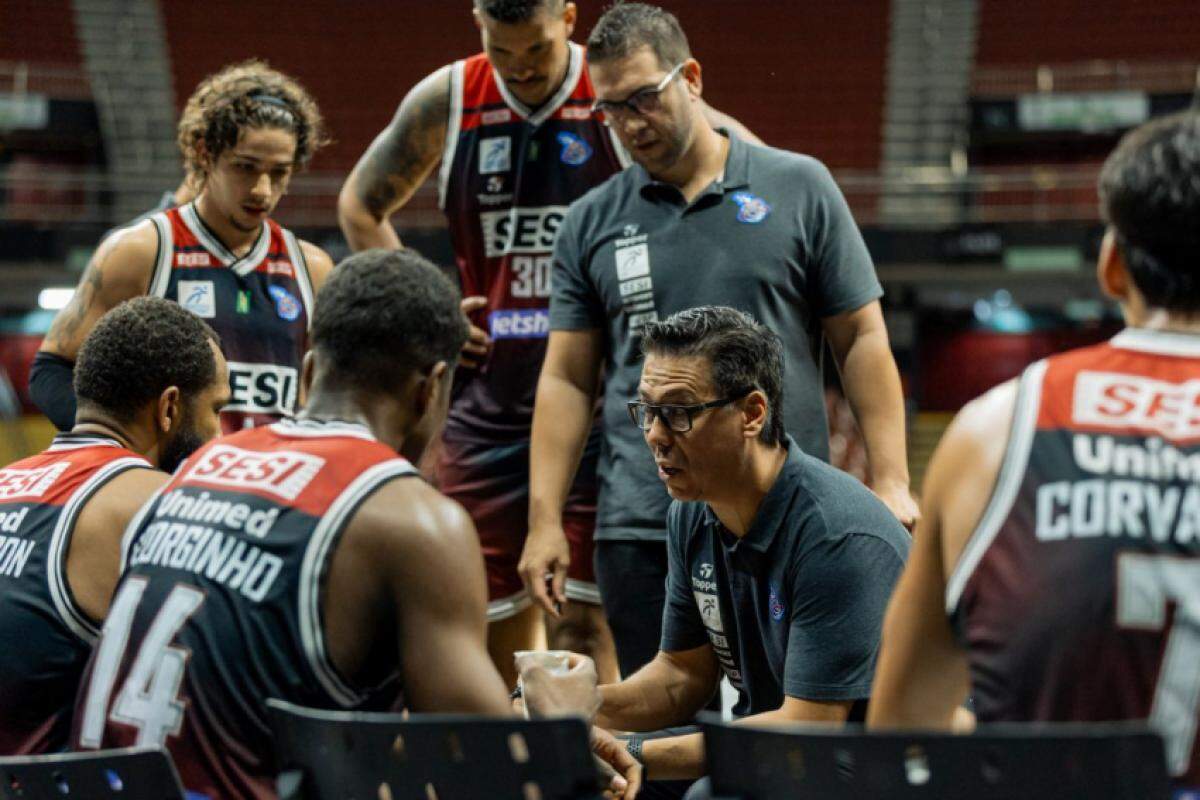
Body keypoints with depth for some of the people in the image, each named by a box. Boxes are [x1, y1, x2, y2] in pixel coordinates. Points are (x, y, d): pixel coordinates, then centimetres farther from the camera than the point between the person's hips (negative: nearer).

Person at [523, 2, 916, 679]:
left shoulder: (799, 189, 4)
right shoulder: (590, 224, 8)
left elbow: (861, 339, 4)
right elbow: (567, 379, 10)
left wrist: (890, 482, -5)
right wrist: (544, 517, 1)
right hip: (640, 532, 2)